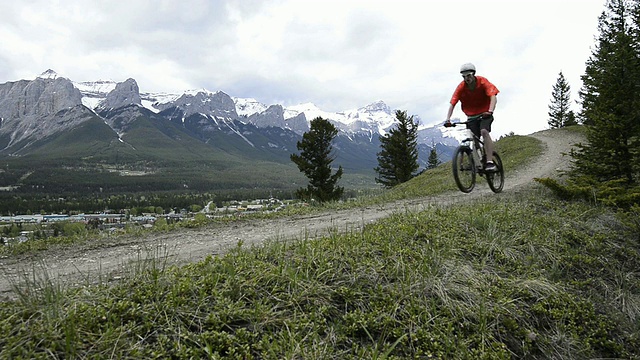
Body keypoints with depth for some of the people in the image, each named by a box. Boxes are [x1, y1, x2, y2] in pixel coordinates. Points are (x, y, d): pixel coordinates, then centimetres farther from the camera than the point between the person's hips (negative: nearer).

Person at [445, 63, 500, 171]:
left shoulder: (482, 82, -17)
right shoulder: (461, 87, -12)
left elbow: (493, 97, -26)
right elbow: (452, 104, -18)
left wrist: (490, 111, -45)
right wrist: (448, 119, -33)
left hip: (485, 113, -3)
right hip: (472, 115, 3)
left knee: (484, 131, -27)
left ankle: (490, 161, -28)